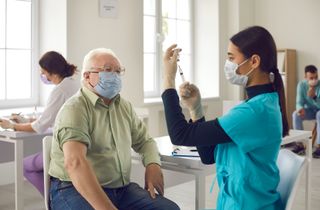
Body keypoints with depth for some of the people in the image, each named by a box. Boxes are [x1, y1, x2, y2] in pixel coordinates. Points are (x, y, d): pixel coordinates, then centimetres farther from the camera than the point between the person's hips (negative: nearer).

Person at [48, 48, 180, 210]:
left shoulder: (124, 106, 11)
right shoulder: (74, 109, -14)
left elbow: (145, 141, 20)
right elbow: (74, 162, -28)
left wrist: (153, 164, -3)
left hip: (121, 188, 6)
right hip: (76, 190, -6)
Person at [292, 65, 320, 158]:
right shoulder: (301, 85, -12)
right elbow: (299, 102, -16)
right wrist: (300, 108, -39)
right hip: (309, 110, 3)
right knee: (295, 114, -26)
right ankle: (299, 144, -19)